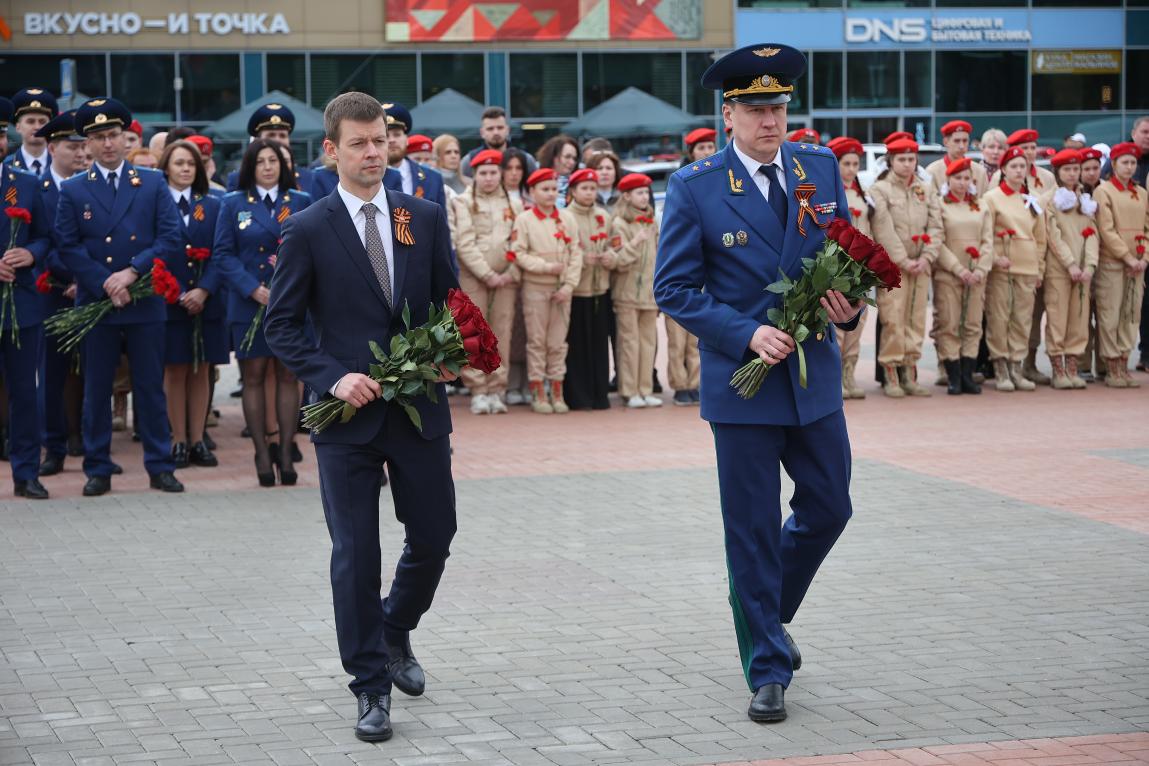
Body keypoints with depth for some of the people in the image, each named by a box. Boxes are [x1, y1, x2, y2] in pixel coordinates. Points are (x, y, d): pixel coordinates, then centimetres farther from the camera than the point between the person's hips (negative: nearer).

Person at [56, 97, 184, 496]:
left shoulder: (153, 184, 6)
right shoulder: (73, 190, 5)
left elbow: (171, 238, -2)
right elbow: (68, 248, -1)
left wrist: (132, 272, -13)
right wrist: (105, 284, -12)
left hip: (145, 304, 0)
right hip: (95, 305, 0)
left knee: (151, 388, 4)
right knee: (96, 391, 5)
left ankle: (160, 467, 11)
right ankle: (97, 470, 12)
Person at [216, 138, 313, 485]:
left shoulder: (301, 202, 7)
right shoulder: (233, 204, 6)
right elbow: (223, 253, 0)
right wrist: (254, 290, -12)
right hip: (249, 303, -1)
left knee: (288, 376, 2)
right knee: (253, 377, 0)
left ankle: (285, 453, 6)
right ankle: (262, 455, 5)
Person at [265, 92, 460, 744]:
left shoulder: (426, 217, 6)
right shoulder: (309, 230, -2)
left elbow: (451, 301, 13)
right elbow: (282, 324, -1)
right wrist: (334, 378, -14)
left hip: (420, 406, 3)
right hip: (349, 417, -3)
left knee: (435, 536, 10)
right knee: (356, 556, 0)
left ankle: (395, 632, 38)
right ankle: (372, 687, 10)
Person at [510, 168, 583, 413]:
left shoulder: (567, 218, 5)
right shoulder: (524, 219, -4)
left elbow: (576, 253, 2)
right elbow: (518, 254, -9)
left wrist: (569, 285, -6)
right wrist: (546, 267, -16)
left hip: (562, 289, 3)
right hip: (535, 288, -3)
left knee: (558, 342, 6)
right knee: (537, 341, 1)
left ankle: (557, 393, 13)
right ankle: (539, 394, 8)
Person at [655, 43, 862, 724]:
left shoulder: (822, 168, 4)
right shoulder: (695, 188, -8)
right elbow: (673, 288, -9)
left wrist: (849, 303, -10)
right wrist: (747, 334, -20)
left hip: (815, 376, 4)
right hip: (742, 381, -4)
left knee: (829, 508, 13)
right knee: (754, 532, 1)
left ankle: (767, 613, 38)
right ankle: (768, 670, 12)